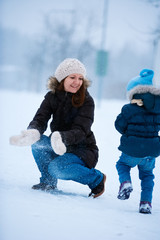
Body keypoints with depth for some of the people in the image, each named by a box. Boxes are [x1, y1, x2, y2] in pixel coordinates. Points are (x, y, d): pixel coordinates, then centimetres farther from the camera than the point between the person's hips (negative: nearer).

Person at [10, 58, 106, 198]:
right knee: (38, 141, -22)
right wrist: (32, 133, -40)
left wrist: (61, 138, -47)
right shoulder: (52, 97, -2)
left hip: (83, 151, -5)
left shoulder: (86, 101, -15)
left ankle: (96, 179, -8)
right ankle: (48, 182, -3)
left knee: (57, 167, -31)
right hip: (60, 148, 5)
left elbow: (80, 131, -25)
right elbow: (40, 119, -14)